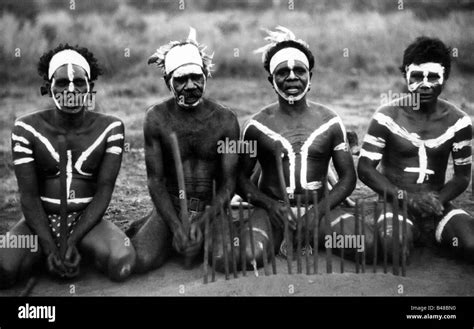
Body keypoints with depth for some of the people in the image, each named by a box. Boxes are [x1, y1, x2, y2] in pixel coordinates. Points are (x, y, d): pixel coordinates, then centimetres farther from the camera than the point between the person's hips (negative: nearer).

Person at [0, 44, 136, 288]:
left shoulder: (110, 128, -4)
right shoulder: (27, 128, -5)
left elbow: (104, 192, -7)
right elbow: (29, 195, -7)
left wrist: (72, 241, -18)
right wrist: (50, 248, -19)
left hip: (87, 220, 0)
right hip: (41, 221, 0)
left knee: (122, 265, -30)